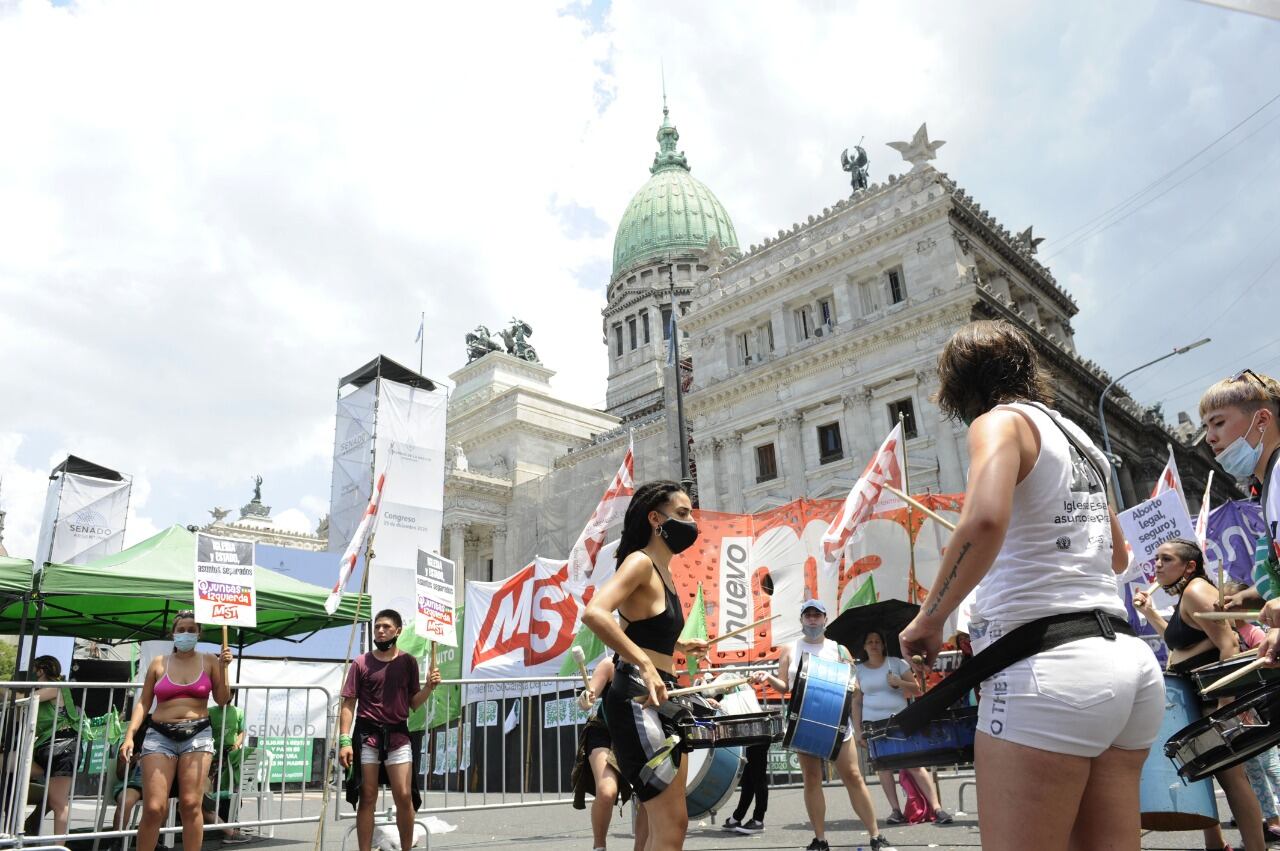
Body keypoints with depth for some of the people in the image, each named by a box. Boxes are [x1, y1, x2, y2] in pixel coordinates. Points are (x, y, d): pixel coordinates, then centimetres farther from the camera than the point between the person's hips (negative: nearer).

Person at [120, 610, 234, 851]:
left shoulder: (209, 661, 8)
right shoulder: (159, 662, 10)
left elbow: (222, 700, 5)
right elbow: (143, 703, 10)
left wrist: (223, 667, -7)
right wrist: (129, 736, -1)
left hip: (197, 735, 0)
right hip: (160, 735, 1)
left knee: (191, 805, -5)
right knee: (154, 808, -7)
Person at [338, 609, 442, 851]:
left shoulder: (408, 662, 6)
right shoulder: (361, 663, 2)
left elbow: (413, 703, 10)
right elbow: (348, 704, 0)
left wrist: (429, 687, -9)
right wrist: (344, 740, -9)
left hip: (398, 734, 1)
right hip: (366, 734, -1)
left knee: (405, 797, -2)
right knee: (367, 798, 4)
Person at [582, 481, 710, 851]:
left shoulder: (663, 571, 15)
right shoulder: (640, 562, -13)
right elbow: (594, 613, -30)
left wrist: (678, 645, 27)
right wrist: (645, 665, -33)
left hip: (660, 699, 10)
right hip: (637, 699, -10)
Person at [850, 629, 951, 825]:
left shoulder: (896, 663, 4)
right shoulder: (858, 670, 6)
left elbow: (916, 689, 5)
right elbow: (857, 702, 6)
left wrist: (900, 683, -14)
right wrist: (858, 729, 0)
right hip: (873, 724, 2)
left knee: (915, 764, -8)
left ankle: (936, 808, -8)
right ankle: (895, 810, 6)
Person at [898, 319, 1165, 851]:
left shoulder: (1002, 421, -4)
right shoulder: (1076, 435, 20)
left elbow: (984, 522, -26)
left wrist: (928, 619, -14)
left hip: (1047, 665, -9)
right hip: (1127, 660, 9)